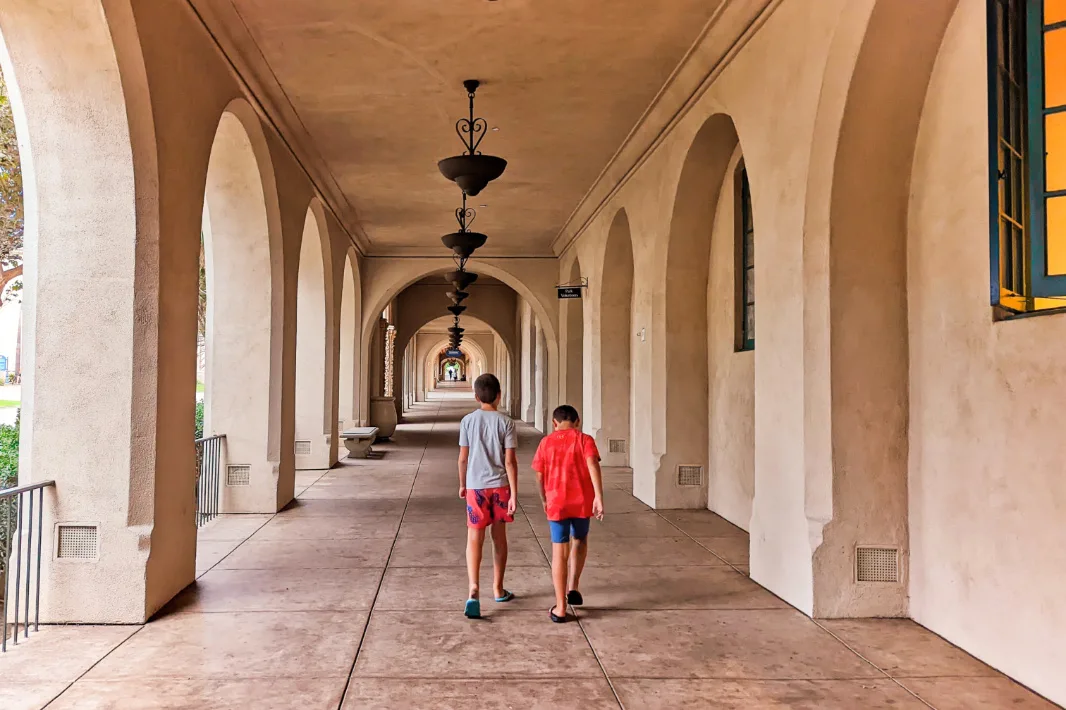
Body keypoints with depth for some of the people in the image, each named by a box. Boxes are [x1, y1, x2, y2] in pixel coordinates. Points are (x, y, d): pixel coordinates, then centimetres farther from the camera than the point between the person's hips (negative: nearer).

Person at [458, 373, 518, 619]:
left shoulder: (468, 421, -2)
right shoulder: (506, 422, -5)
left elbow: (463, 458, 1)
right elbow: (510, 461, -9)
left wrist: (462, 484, 15)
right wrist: (514, 494, -6)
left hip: (476, 486, 0)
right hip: (500, 485, 0)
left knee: (475, 538, 0)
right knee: (499, 536, 14)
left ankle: (474, 590, -17)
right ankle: (498, 589, 27)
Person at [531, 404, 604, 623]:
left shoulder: (546, 442, 4)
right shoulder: (584, 440, -1)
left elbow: (539, 476, 5)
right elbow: (593, 466, -16)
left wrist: (544, 500, 19)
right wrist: (599, 497, -19)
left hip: (556, 503, 0)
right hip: (582, 501, 0)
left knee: (559, 553, 5)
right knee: (580, 541, 26)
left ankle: (560, 608, 7)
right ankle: (573, 588, 21)